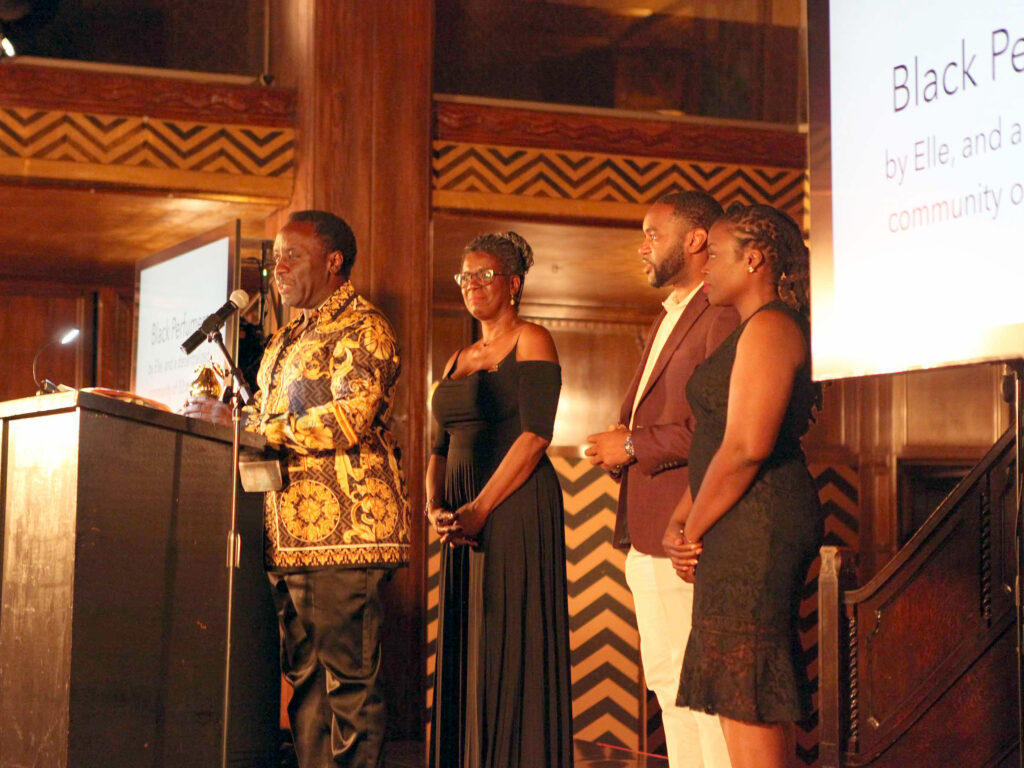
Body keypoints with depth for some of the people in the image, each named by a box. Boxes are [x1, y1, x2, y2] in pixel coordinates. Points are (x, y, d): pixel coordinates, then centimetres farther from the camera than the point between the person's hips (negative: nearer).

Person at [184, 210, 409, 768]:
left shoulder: (361, 328, -4)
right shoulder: (287, 339, 25)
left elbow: (349, 419, -17)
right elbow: (264, 419, 28)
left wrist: (244, 428, -15)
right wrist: (216, 418, 8)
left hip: (342, 530, -9)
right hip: (288, 534, 9)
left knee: (349, 678, -8)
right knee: (305, 676, 9)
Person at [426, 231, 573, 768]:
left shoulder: (530, 342, -2)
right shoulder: (459, 360, 21)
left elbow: (534, 435, -13)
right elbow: (441, 447, 18)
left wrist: (481, 508, -17)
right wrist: (435, 506, -2)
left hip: (515, 507, -7)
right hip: (464, 517, 7)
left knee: (510, 649, -7)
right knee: (463, 652, 7)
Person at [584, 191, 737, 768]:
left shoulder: (723, 317, -12)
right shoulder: (667, 320, 22)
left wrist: (634, 447, -15)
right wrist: (619, 444, 6)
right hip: (647, 532, 10)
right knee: (667, 679, 14)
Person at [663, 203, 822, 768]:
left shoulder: (769, 326, -11)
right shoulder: (753, 329, 22)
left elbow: (745, 446, -20)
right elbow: (719, 445, 20)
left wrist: (695, 532, -10)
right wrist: (678, 523, 8)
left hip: (754, 527, -11)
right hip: (747, 533, 11)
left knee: (747, 705, -9)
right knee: (762, 710, 12)